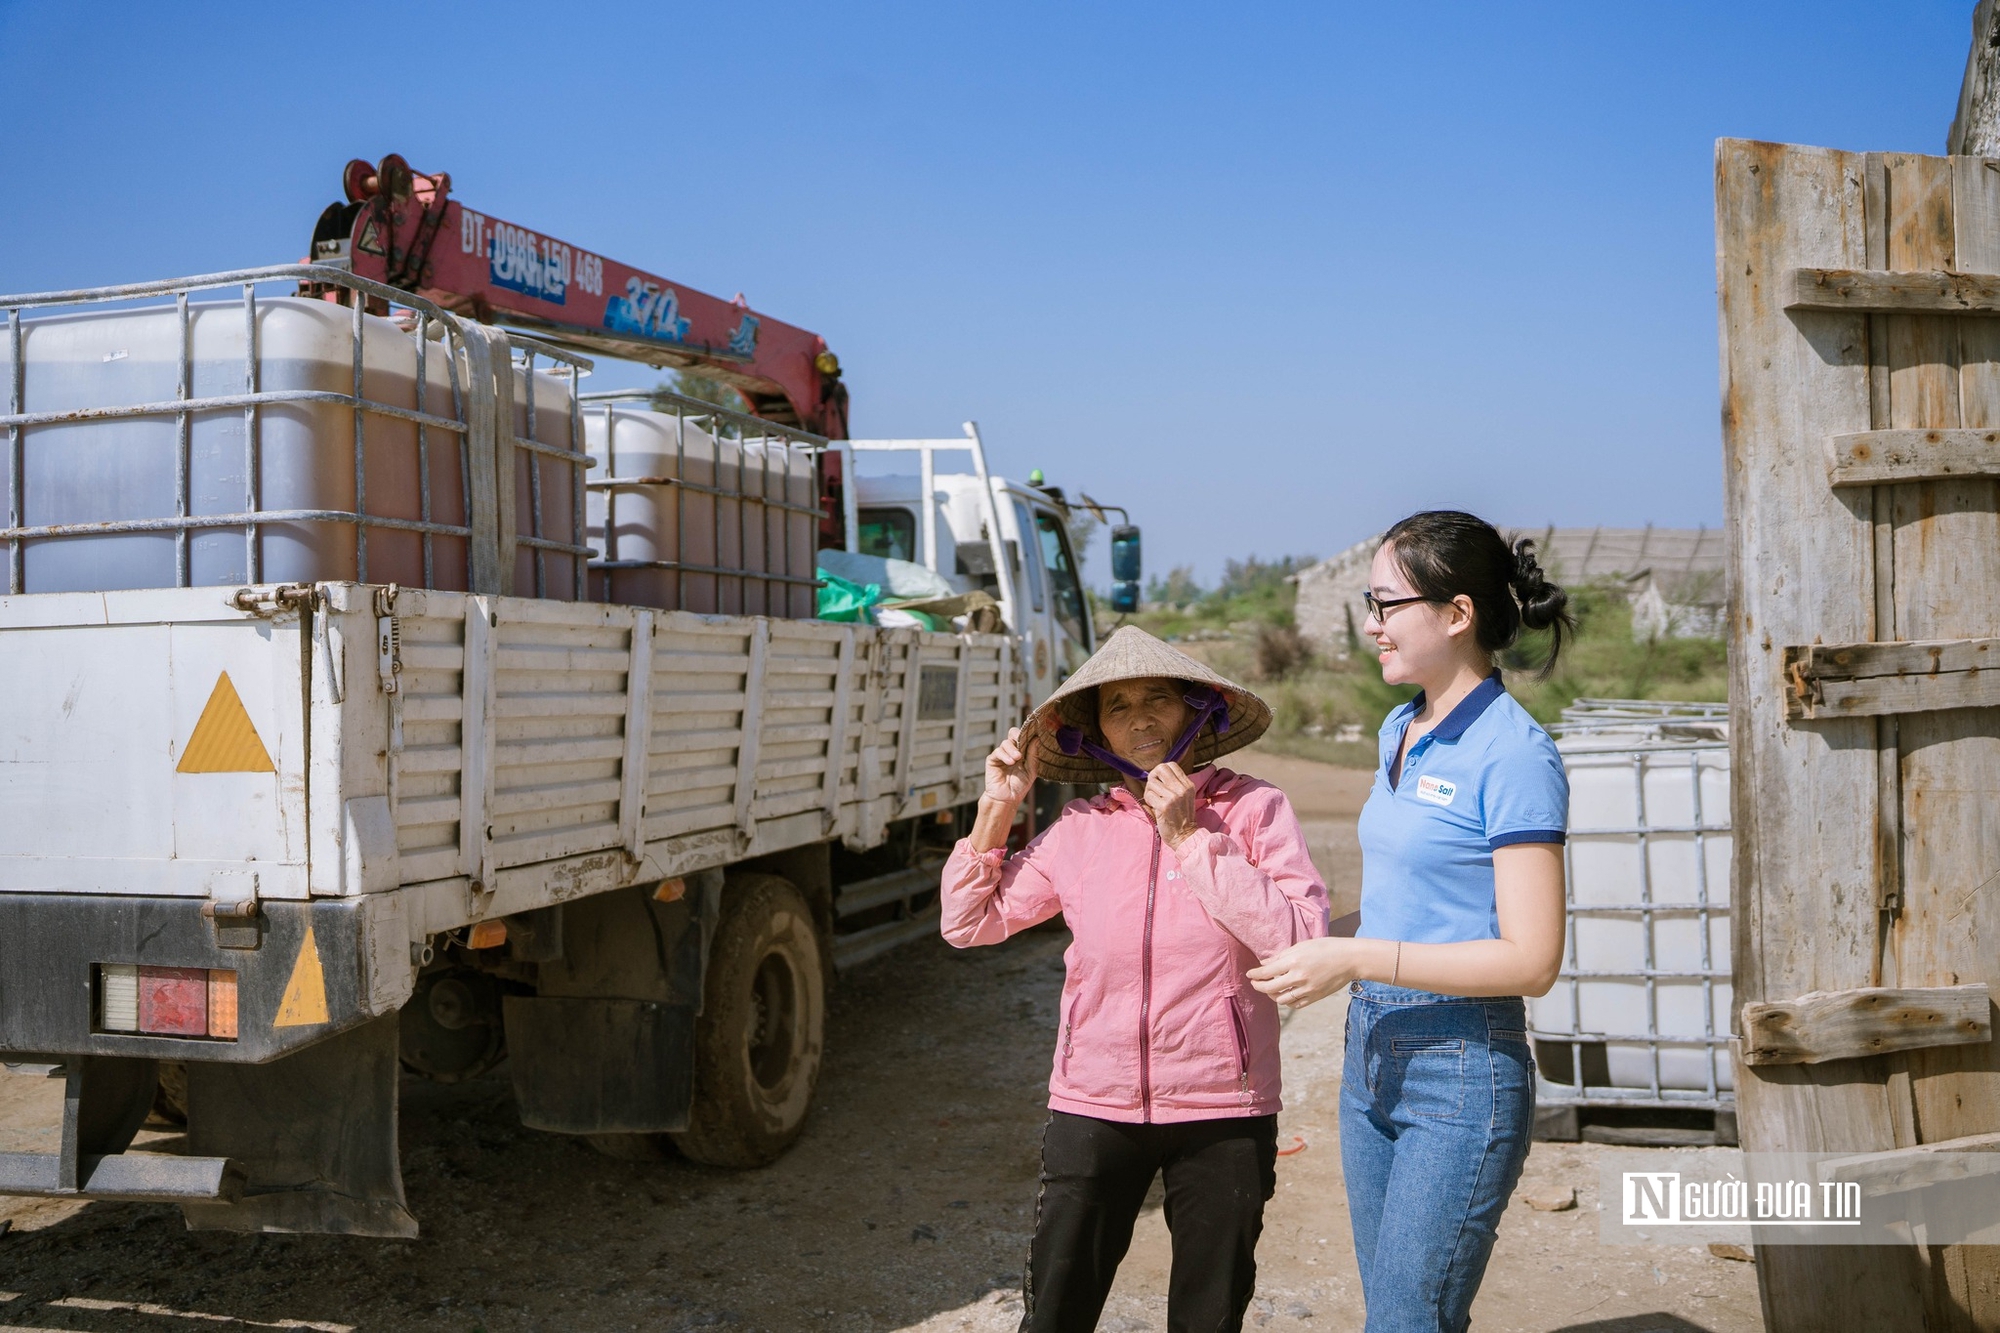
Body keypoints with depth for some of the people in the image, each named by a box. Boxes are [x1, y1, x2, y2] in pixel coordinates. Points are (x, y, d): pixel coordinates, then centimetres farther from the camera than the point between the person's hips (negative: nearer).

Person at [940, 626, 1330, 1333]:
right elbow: (967, 924, 7)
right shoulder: (1079, 828, 1)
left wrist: (1191, 838, -18)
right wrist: (997, 808, -2)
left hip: (1223, 1114, -1)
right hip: (1093, 1108, 1)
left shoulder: (1255, 808, -6)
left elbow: (1302, 941, -18)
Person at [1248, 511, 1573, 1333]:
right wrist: (1312, 940, 8)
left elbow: (1531, 960, -19)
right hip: (1374, 1056, 8)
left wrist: (1358, 959, -21)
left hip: (1463, 1076, -8)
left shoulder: (1514, 755, -16)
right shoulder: (1400, 733, 11)